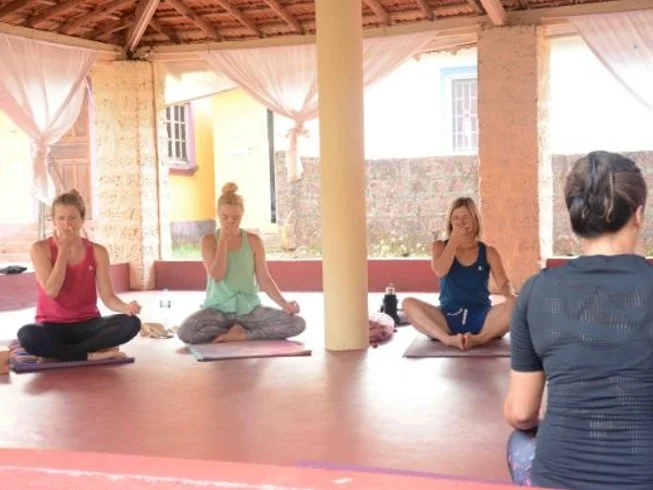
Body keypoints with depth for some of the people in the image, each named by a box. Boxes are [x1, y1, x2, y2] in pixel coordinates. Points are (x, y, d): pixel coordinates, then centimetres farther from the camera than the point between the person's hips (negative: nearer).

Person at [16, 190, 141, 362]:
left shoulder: (97, 251, 0)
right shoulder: (40, 249, -5)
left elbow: (108, 296, -6)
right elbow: (51, 291, -17)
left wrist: (126, 307, -29)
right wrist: (63, 249, -14)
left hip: (87, 325, 3)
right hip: (52, 326, -2)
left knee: (131, 323, -26)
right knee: (26, 335, -38)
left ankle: (56, 351, -21)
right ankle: (92, 355, -25)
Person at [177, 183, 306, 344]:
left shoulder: (253, 240, 2)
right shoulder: (209, 240, 0)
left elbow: (264, 279, 1)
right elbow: (217, 275, -14)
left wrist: (285, 304, -12)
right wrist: (223, 240, -12)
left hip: (250, 309, 1)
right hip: (217, 309, -1)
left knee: (298, 323, -20)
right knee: (185, 332, -33)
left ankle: (241, 334, -13)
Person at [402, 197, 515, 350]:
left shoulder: (488, 252, 8)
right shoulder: (440, 246, 8)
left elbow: (503, 283, -5)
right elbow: (440, 271, -12)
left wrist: (510, 296, -29)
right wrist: (455, 238, -8)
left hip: (481, 317, 0)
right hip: (448, 318, 0)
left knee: (515, 305, -28)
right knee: (409, 304, -27)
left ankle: (480, 338, -39)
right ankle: (448, 339, -42)